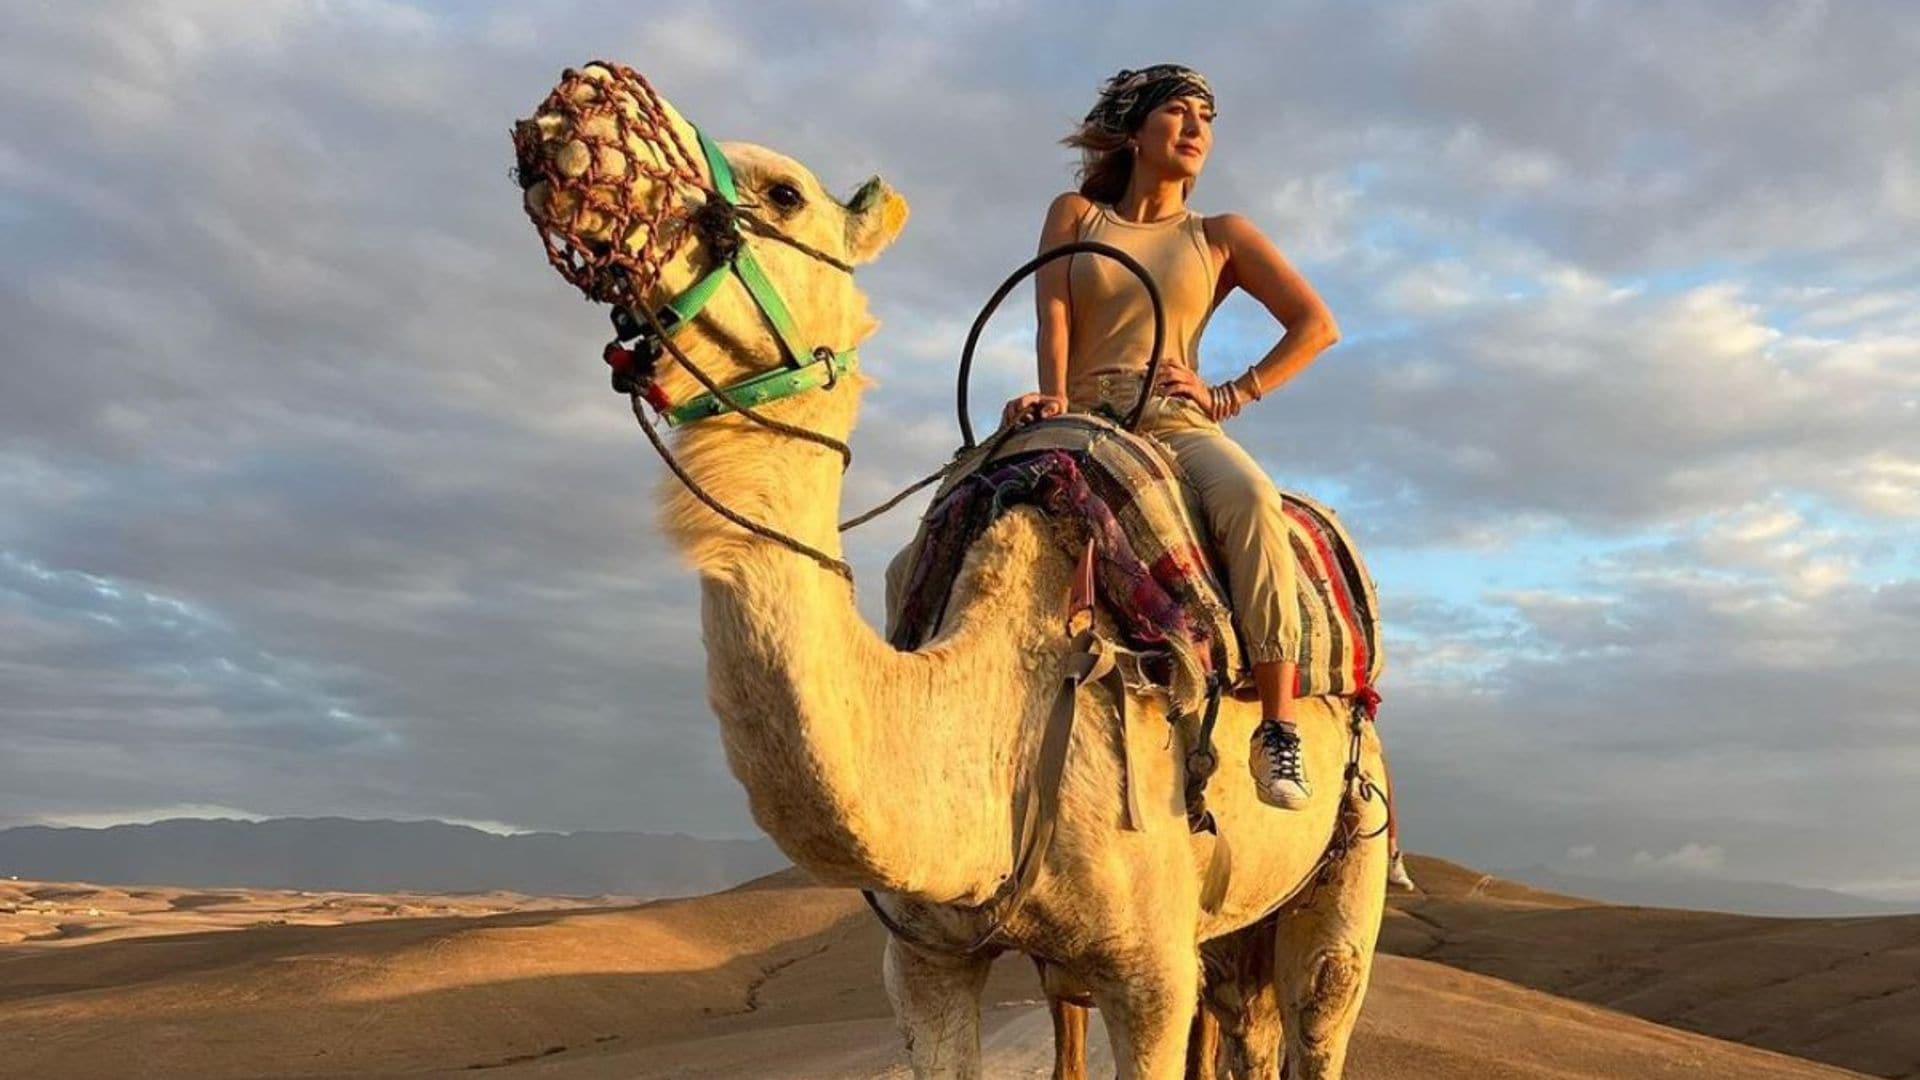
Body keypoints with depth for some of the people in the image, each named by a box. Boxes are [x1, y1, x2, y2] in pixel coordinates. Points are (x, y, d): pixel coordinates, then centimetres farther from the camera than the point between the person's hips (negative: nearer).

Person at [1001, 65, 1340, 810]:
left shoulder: (1221, 236, 17)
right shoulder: (1074, 214, 19)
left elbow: (1316, 326, 11)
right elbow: (1054, 315, 3)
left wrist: (1231, 397, 1)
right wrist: (1053, 391, -16)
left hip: (1177, 424, 0)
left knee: (1250, 496, -35)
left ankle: (1278, 727, -34)